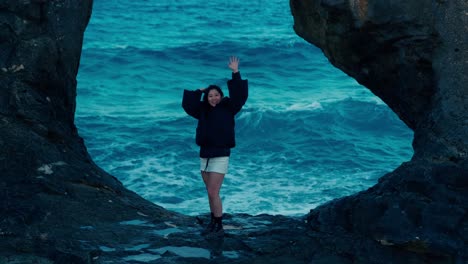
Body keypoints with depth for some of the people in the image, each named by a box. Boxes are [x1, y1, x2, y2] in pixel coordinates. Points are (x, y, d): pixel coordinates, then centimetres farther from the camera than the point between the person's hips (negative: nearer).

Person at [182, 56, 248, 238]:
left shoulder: (227, 108, -6)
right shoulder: (203, 110, 7)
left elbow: (240, 96, -18)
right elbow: (187, 105, 5)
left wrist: (235, 73, -21)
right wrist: (199, 91, 2)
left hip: (220, 156, -6)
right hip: (204, 156, 6)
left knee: (213, 193, -11)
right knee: (211, 193, 12)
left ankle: (219, 228, -3)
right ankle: (213, 223, 23)